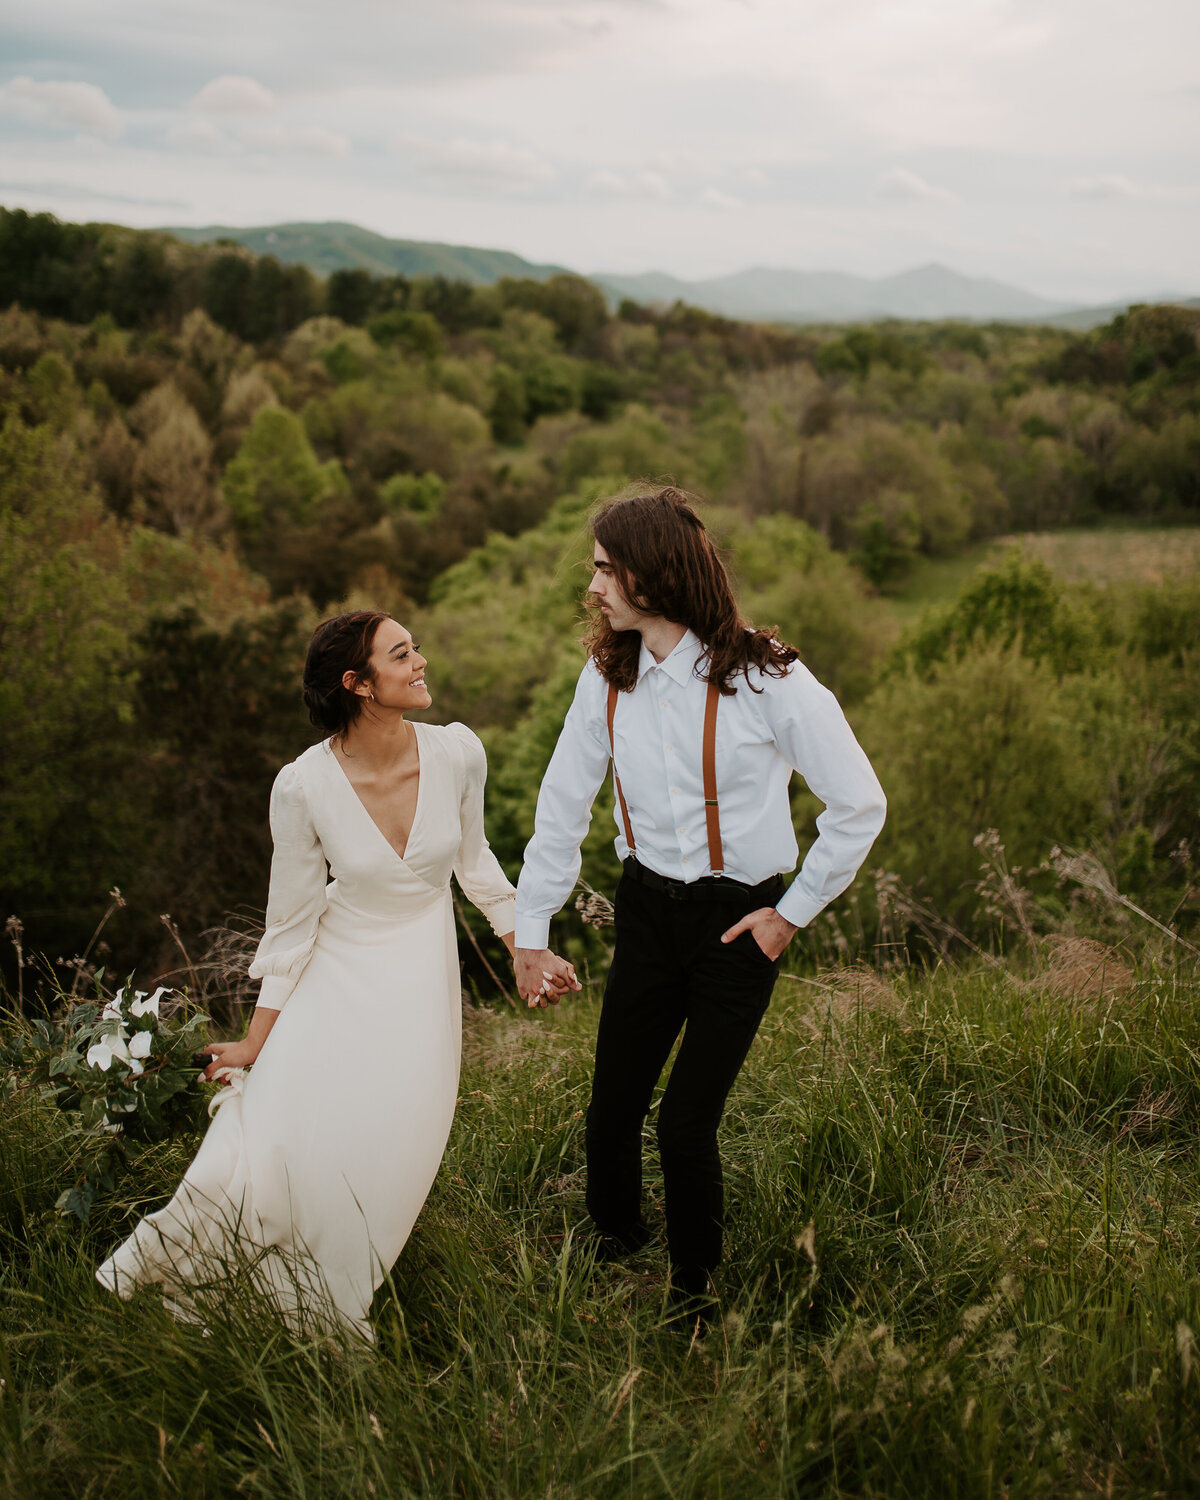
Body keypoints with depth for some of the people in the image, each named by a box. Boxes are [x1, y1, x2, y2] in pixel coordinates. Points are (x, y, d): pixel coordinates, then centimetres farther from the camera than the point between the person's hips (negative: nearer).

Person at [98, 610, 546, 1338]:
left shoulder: (458, 752, -14)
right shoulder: (304, 786, -20)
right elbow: (292, 921, -8)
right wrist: (257, 1040, -3)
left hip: (422, 976, 2)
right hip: (338, 970, -2)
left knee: (384, 1149, -5)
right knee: (278, 1138, -16)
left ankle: (326, 1322, 21)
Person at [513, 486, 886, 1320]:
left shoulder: (765, 678, -16)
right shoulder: (608, 678, -2)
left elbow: (860, 805, -8)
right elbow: (562, 805, 8)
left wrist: (794, 914, -7)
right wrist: (530, 934, 8)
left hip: (739, 922, -4)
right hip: (647, 909, 4)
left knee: (687, 1123, -3)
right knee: (611, 1111, 6)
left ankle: (696, 1294, 23)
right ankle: (610, 1254, 34)